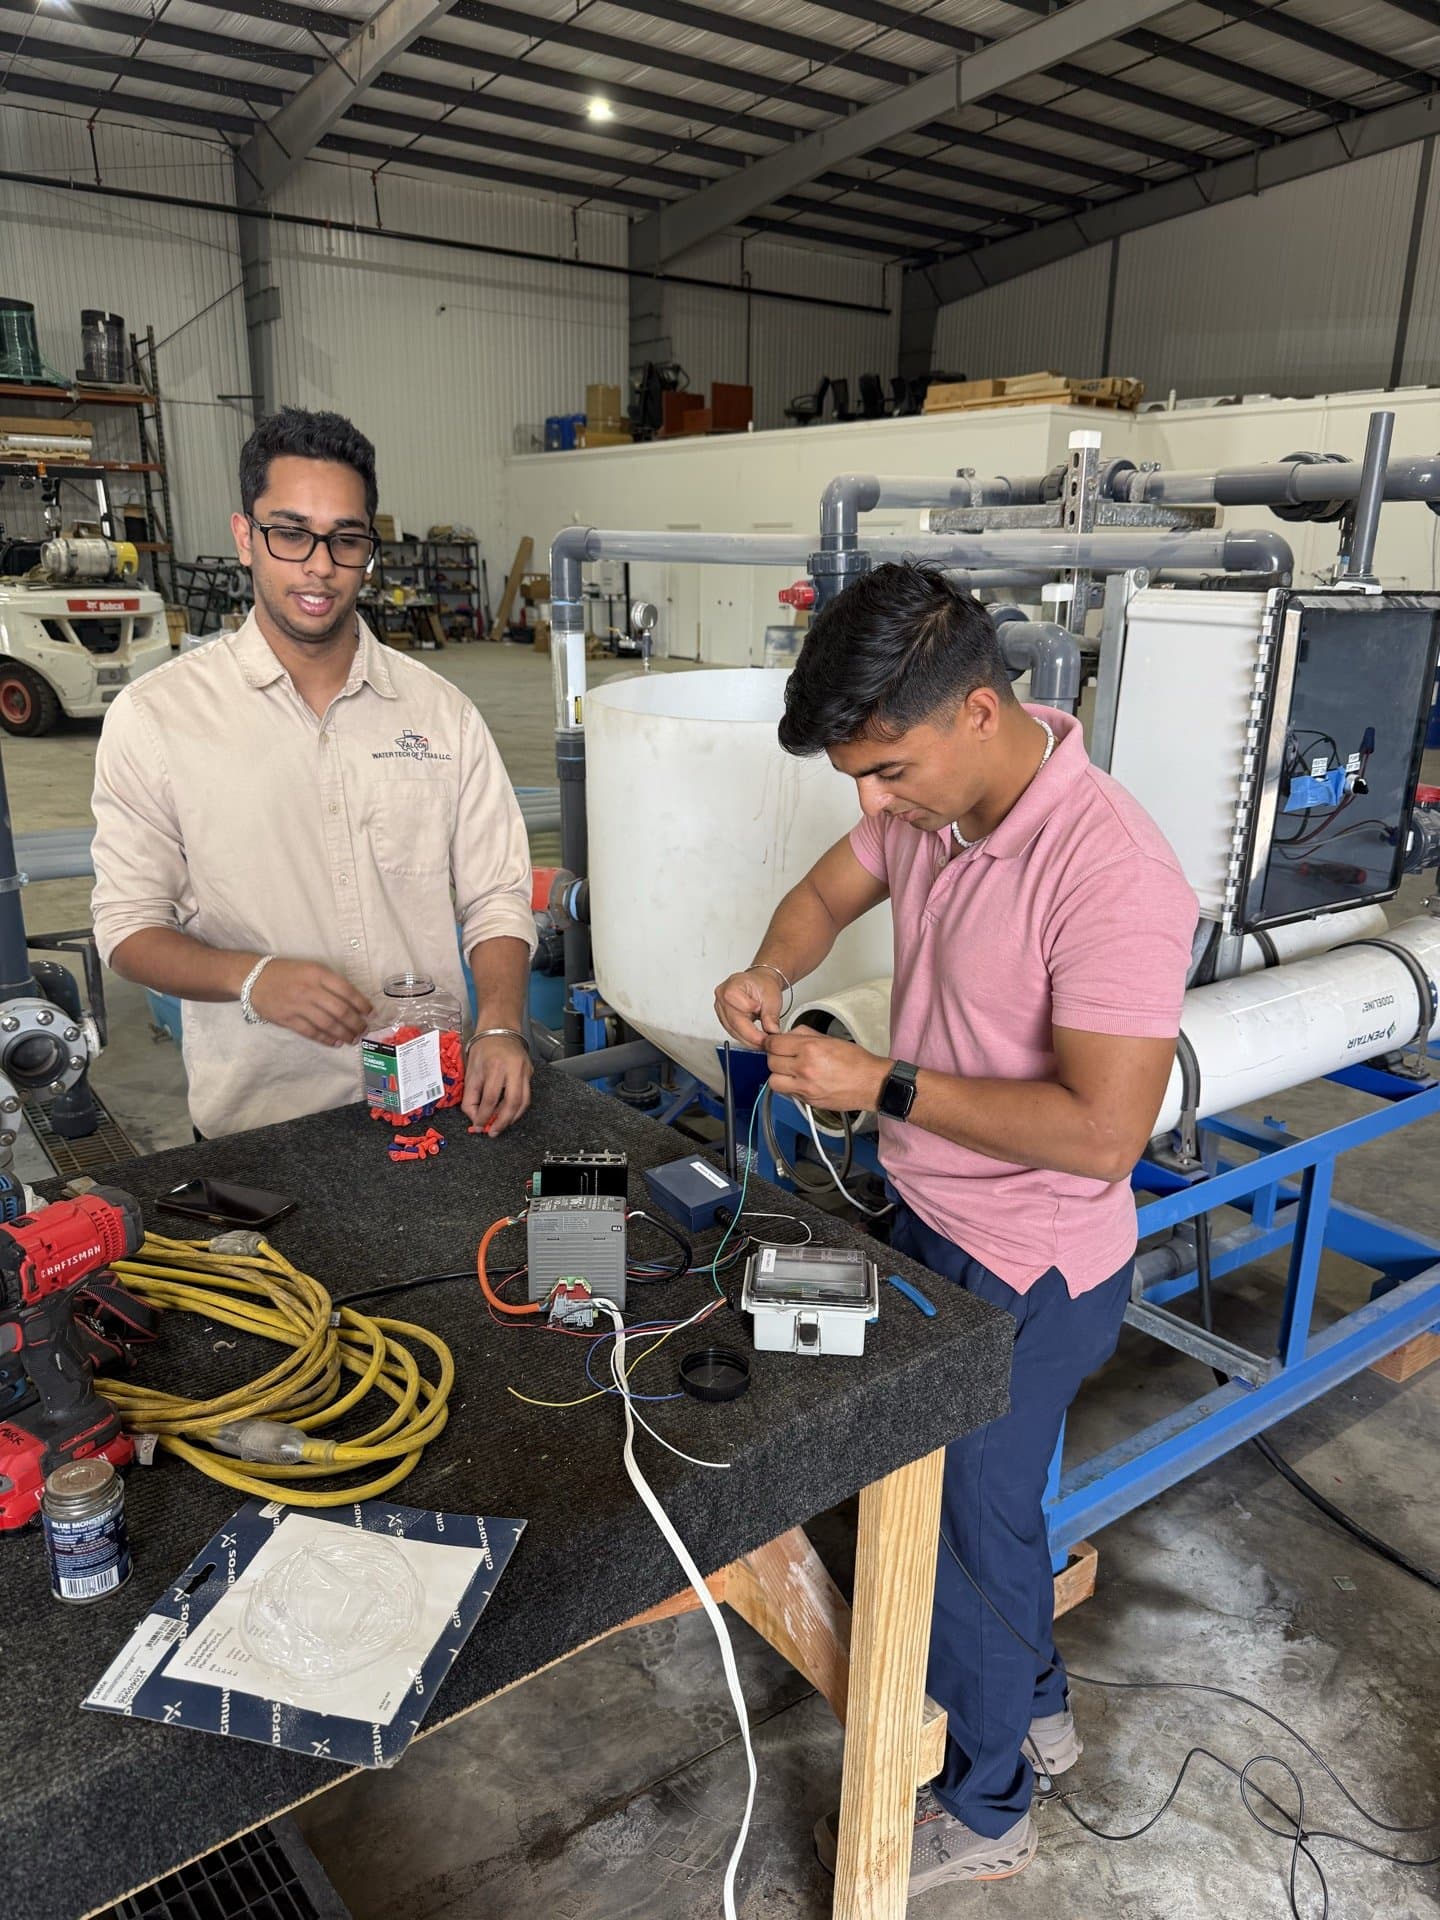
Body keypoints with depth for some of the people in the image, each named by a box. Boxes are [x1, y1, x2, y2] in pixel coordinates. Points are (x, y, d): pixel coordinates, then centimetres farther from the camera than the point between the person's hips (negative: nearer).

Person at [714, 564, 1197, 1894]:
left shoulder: (1110, 872, -31)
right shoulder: (924, 801, -6)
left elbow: (1102, 1131, -32)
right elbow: (827, 894, 12)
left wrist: (883, 1085, -28)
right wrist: (771, 974, -9)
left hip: (1024, 1278, -8)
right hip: (924, 1218, 8)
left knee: (968, 1522, 12)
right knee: (979, 1492, 26)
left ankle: (984, 1812, 41)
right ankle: (1037, 1709, 54)